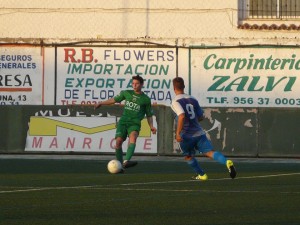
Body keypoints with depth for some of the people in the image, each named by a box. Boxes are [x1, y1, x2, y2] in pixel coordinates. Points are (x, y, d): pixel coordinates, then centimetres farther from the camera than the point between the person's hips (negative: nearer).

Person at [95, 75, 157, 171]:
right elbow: (115, 99, 25)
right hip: (123, 121, 3)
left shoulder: (146, 99, 10)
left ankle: (126, 161, -49)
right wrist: (101, 103, 19)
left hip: (135, 123, -3)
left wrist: (151, 126, 0)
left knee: (133, 137, -31)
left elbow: (149, 115, 15)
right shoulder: (127, 93, 15)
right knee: (118, 141, -15)